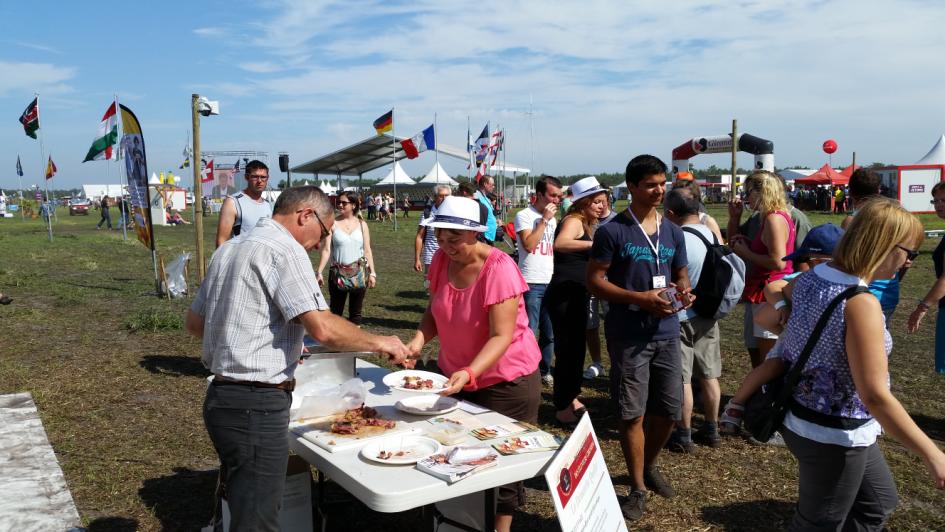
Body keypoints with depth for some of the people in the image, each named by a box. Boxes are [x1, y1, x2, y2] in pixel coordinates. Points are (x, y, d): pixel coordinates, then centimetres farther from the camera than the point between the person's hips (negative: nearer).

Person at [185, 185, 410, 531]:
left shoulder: (230, 248, 15)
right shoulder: (284, 248, -13)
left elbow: (194, 322, 22)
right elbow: (323, 328, -22)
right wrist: (378, 343, -8)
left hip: (222, 396, 10)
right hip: (257, 406, -10)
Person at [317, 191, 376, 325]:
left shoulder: (361, 224, 2)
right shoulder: (333, 223, -3)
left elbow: (367, 250, 3)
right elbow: (326, 249, -6)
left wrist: (372, 273, -2)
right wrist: (319, 272, -13)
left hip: (359, 273, 2)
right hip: (337, 273, -2)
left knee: (356, 311, 10)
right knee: (335, 310, 6)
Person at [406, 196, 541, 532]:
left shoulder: (498, 268, -25)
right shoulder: (442, 260, -7)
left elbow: (502, 337, -28)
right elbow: (434, 311, 5)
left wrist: (469, 374, -42)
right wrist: (419, 339, -14)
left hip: (506, 379, -6)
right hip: (456, 375, 6)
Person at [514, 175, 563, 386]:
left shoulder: (553, 218, 17)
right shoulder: (524, 215, -5)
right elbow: (529, 245, -18)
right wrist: (545, 220, -14)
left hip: (551, 282, 7)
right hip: (531, 283, -7)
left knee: (550, 333, 10)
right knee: (529, 333, -6)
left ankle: (544, 371, 23)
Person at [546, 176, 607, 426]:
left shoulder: (586, 223, 18)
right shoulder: (574, 220, -12)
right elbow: (560, 244, -35)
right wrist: (595, 243, -42)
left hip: (578, 295, 10)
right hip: (564, 294, -10)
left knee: (577, 346, 18)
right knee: (567, 349, -6)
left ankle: (571, 398, 33)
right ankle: (562, 408, 4)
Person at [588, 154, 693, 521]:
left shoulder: (673, 233, 9)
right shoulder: (613, 232, -9)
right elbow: (594, 281, -11)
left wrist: (683, 291, -6)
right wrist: (640, 298, -21)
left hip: (667, 333, 5)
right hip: (628, 336, -5)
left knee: (669, 409, 13)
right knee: (632, 413, 3)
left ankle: (649, 466, 39)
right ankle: (638, 487, 20)